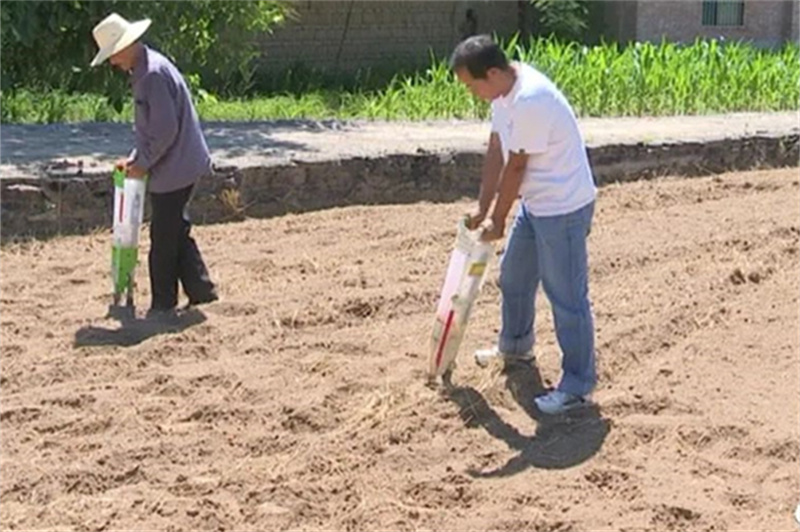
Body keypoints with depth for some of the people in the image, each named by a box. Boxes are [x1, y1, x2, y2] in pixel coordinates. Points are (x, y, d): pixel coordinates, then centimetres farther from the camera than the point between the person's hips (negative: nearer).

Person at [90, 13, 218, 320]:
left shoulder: (153, 74, -22)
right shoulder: (143, 71, 11)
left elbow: (166, 130, -24)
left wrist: (142, 163, -13)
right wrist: (136, 159, 12)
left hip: (173, 171, -10)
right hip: (178, 168, 10)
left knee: (163, 239, 1)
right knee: (176, 231, 17)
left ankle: (163, 305, 11)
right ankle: (200, 290, 23)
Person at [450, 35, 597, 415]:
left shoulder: (530, 101, -29)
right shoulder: (504, 92, 1)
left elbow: (515, 168, -21)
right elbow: (496, 151, 6)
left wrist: (497, 221, -10)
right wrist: (482, 209, 5)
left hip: (564, 207, -10)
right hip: (536, 203, 10)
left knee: (566, 295, -4)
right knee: (514, 277, 24)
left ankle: (577, 386, 5)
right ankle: (515, 347, 46)